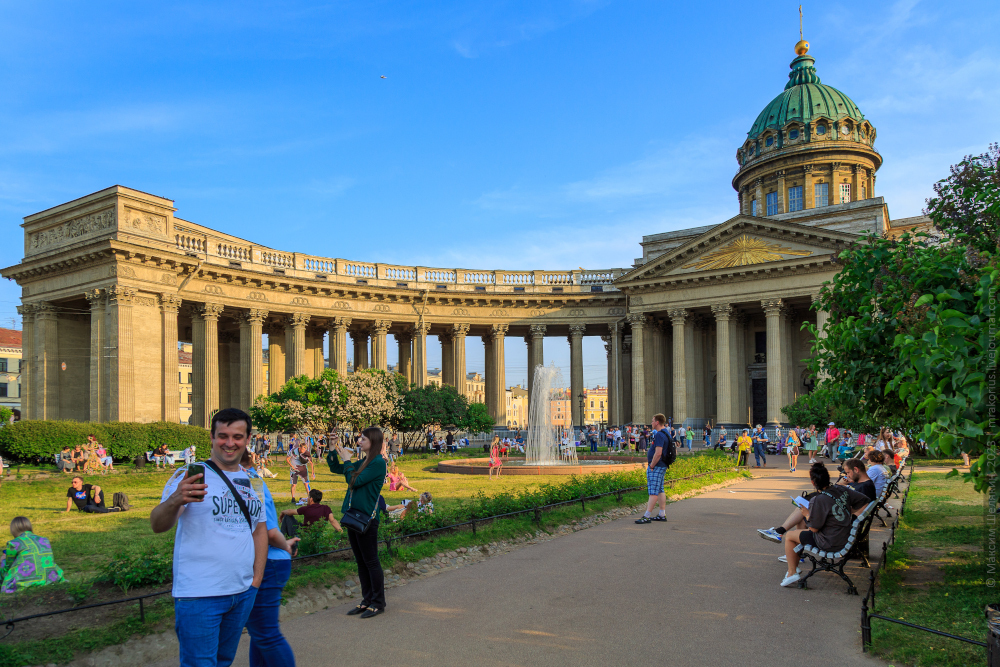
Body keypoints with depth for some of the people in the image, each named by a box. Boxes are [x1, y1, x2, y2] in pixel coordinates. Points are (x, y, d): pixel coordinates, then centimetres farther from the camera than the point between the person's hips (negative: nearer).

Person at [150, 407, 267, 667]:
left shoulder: (253, 481, 10)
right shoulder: (189, 476, -8)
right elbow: (158, 526, -18)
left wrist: (257, 578, 9)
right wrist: (175, 500, -39)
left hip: (243, 592, 6)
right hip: (199, 595, -6)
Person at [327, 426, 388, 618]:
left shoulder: (378, 463, -12)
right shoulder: (363, 462, 13)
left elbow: (355, 481, -17)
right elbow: (335, 468, 22)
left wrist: (347, 460, -4)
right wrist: (333, 450, 9)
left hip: (367, 518, -9)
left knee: (371, 561, -1)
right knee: (360, 561, 14)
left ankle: (378, 603, 10)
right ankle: (367, 600, 24)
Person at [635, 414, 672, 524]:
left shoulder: (659, 435, -18)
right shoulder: (666, 434, 14)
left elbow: (658, 453, -27)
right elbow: (674, 451, 22)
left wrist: (651, 466, -18)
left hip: (656, 467, -11)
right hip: (662, 466, 11)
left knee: (653, 492, -10)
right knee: (660, 490, 14)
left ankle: (647, 516, -9)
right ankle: (662, 514, 18)